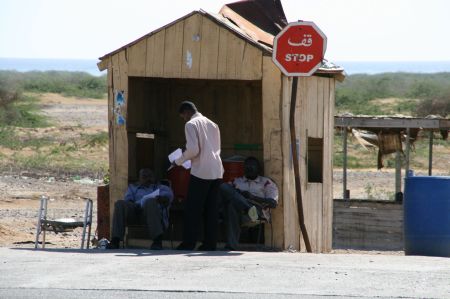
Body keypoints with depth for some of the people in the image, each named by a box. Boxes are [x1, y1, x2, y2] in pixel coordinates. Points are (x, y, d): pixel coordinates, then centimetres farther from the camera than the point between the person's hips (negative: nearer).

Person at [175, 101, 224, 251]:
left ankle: (188, 243, -4)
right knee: (211, 209, 8)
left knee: (192, 210, -2)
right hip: (216, 172, 7)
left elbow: (193, 149, -14)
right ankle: (210, 243, 5)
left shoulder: (191, 124, -4)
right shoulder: (212, 125, 18)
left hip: (201, 172, -7)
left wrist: (179, 161, 1)